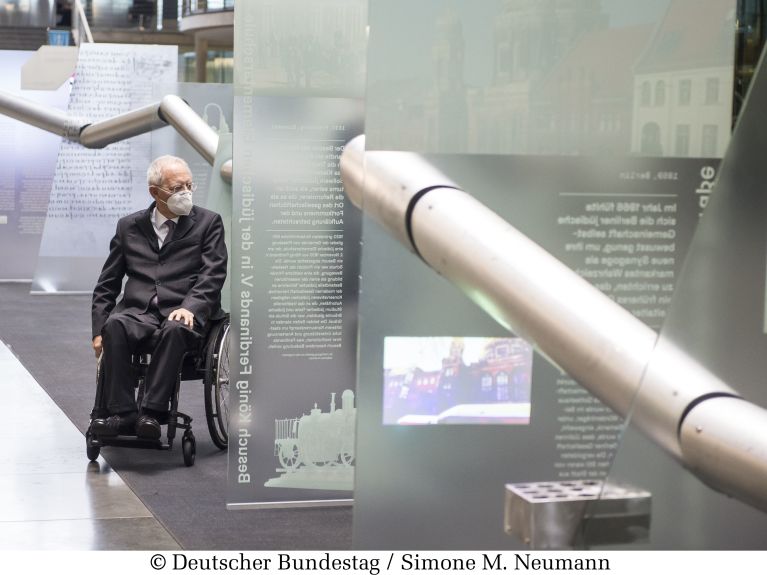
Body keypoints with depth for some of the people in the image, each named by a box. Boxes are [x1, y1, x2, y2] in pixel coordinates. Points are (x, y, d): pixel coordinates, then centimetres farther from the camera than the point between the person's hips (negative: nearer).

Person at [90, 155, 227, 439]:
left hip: (184, 314, -2)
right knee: (115, 326, -31)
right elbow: (106, 285, 16)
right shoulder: (129, 226, 16)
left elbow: (213, 275, -1)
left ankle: (152, 412, -35)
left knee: (174, 329, -37)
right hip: (138, 311, 2)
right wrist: (99, 330, 3)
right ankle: (121, 413, -30)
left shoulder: (208, 222, 10)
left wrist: (190, 307, -20)